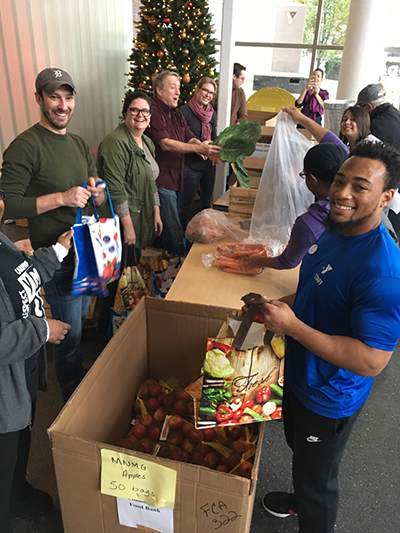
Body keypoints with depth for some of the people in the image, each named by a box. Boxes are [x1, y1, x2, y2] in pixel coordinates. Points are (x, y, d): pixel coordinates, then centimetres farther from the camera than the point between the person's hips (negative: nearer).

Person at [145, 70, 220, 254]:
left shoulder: (177, 114, 16)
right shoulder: (154, 112, -14)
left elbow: (191, 139, 8)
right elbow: (166, 144, -24)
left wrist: (207, 150, -14)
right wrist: (198, 148, -29)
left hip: (177, 178, 9)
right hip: (162, 179, -9)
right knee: (174, 231, -4)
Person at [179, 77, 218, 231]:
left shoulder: (212, 114, 10)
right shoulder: (184, 111, -9)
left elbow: (214, 139, 12)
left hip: (209, 165, 6)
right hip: (191, 165, -6)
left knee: (207, 203, 17)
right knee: (186, 204, 5)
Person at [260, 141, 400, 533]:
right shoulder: (335, 232, -4)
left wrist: (292, 325, -34)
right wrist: (282, 308, -1)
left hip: (329, 398, -9)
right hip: (300, 374, 9)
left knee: (316, 479, 17)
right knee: (299, 449, 34)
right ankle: (300, 499, 62)